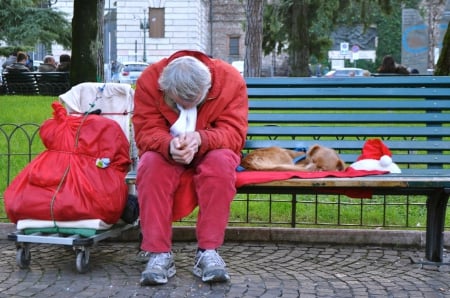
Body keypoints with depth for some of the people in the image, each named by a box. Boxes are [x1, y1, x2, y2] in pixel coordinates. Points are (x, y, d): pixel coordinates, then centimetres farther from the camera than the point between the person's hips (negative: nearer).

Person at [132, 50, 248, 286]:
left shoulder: (231, 79, -20)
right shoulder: (149, 80, -18)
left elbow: (234, 134, -23)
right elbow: (146, 133, -20)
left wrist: (201, 139, -43)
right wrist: (169, 145, -43)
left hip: (211, 152, 0)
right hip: (166, 152, 1)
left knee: (222, 161, -35)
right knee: (151, 164, -33)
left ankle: (208, 252, -30)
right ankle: (159, 254, -31)